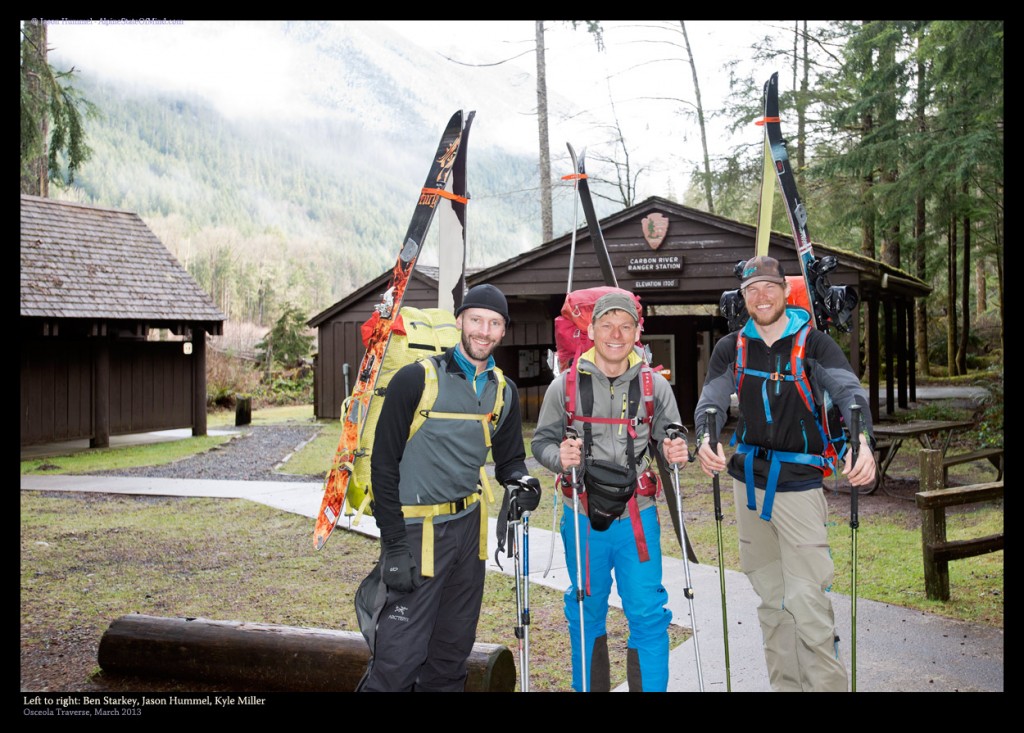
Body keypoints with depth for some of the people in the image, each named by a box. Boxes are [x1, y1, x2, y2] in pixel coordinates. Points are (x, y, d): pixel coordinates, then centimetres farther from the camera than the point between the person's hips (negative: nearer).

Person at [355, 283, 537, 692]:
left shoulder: (504, 391, 8)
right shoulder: (416, 379, -10)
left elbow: (509, 458, 18)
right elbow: (384, 464, -10)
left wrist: (521, 481, -7)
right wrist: (394, 545, -14)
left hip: (469, 527, 6)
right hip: (417, 531, -6)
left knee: (453, 653, 16)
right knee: (399, 658, -6)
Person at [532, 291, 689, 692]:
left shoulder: (654, 384, 1)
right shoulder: (565, 384, -2)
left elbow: (670, 438, 9)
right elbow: (542, 440, 1)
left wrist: (676, 450, -13)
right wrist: (559, 456, -20)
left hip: (638, 517, 0)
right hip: (583, 517, 0)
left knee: (648, 614, 1)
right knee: (586, 613, 15)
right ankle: (589, 687, 33)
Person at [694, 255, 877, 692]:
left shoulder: (814, 343, -5)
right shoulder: (731, 348, 4)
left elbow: (849, 392, -21)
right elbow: (711, 401, -10)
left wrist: (863, 442, -42)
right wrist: (705, 439, -33)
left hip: (799, 484, -4)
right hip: (748, 481, 4)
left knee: (808, 601, -10)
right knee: (770, 599, 14)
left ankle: (827, 684, 2)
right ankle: (784, 685, 27)